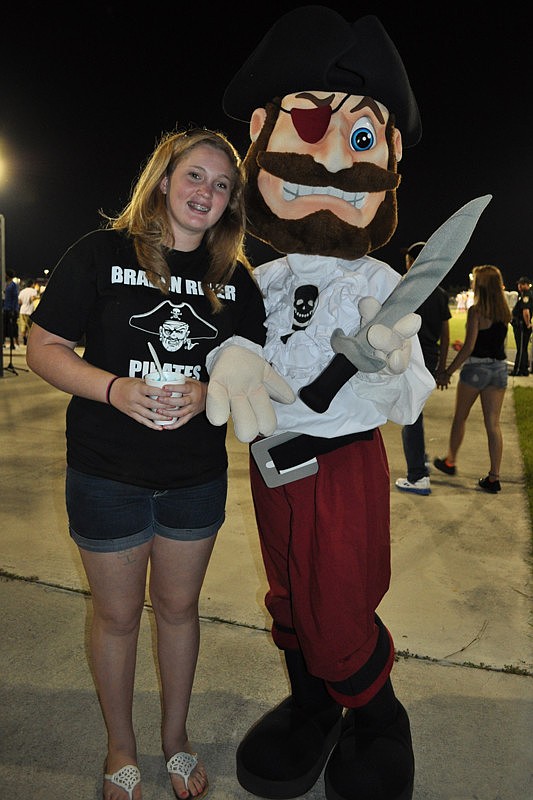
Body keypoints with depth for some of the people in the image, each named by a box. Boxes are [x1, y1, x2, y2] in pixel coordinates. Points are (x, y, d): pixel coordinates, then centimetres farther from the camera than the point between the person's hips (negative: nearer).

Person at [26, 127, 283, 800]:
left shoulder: (235, 278, 2)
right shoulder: (102, 252, -8)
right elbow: (44, 347, -8)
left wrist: (208, 391, -17)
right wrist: (113, 388, -25)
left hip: (198, 474, 3)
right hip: (108, 472, -2)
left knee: (178, 606, 19)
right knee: (117, 616, 14)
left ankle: (176, 738, 44)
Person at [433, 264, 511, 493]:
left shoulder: (476, 311, -13)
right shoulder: (505, 312, 6)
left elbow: (469, 347, -18)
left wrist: (448, 371, -13)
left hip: (476, 368, -5)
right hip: (499, 368, 5)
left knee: (460, 418, 14)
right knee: (493, 423, 6)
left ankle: (450, 462, 31)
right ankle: (493, 478, 7)